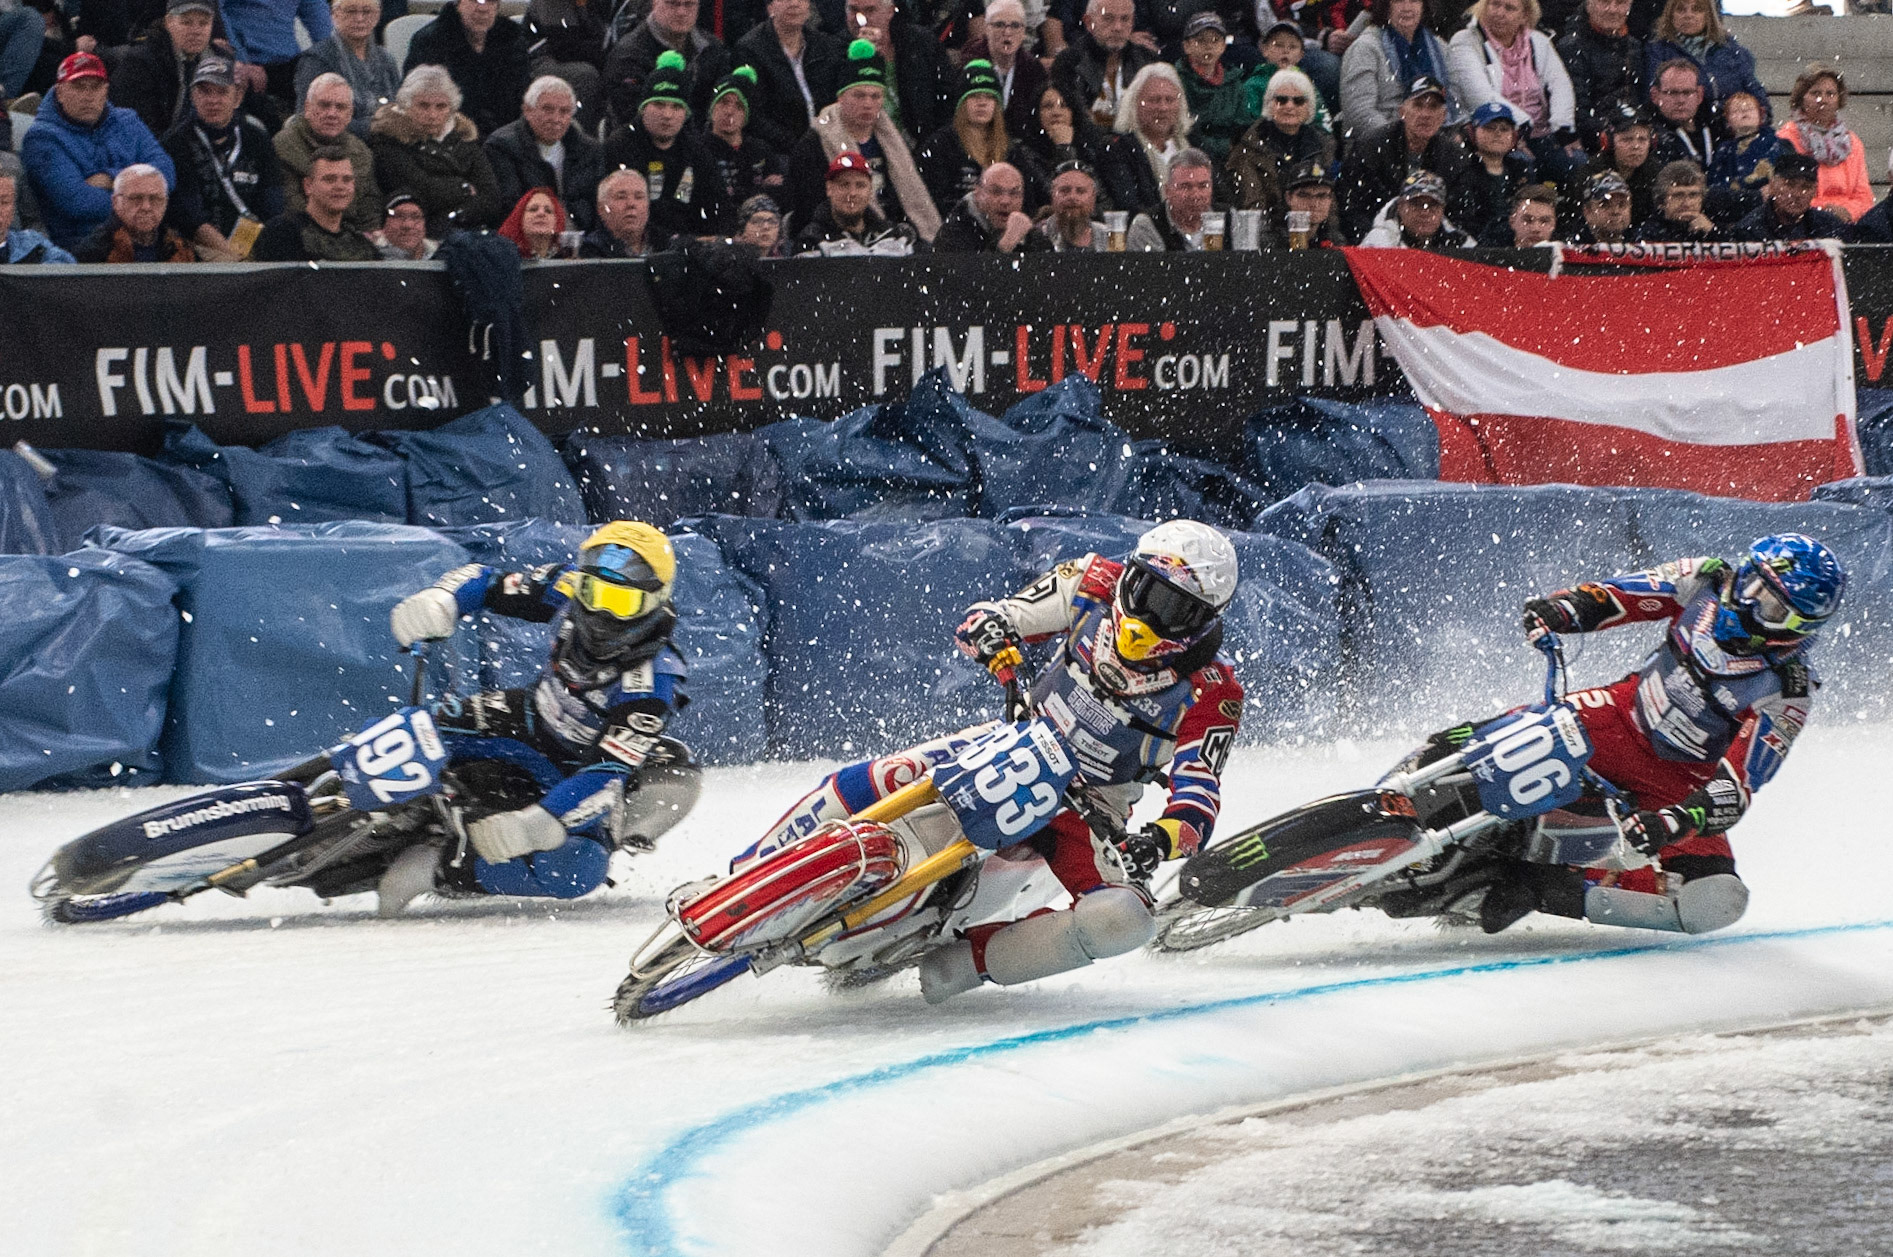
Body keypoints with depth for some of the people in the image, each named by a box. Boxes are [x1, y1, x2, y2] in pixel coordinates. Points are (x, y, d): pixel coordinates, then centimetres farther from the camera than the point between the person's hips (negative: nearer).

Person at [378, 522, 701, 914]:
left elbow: (609, 772, -39)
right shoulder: (567, 587, -18)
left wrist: (540, 823, -52)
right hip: (534, 722, 5)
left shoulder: (654, 680, -33)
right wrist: (438, 600, -29)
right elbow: (483, 582, -5)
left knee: (576, 872, -34)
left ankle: (442, 871, -31)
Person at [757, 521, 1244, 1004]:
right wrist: (990, 630, -30)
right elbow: (981, 620, -5)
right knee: (875, 782, -23)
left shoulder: (1211, 696, -20)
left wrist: (1160, 839, -50)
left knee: (1123, 921, -32)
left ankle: (964, 960, -18)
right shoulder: (1095, 585, -13)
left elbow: (1199, 801, -27)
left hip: (1087, 810, -2)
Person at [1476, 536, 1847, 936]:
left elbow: (1738, 785, -23)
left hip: (1680, 783, -3)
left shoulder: (1788, 692, -18)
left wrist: (1676, 822, -38)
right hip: (1626, 717, 3)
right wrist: (1561, 608, -19)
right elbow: (1614, 595, 1)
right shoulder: (1707, 581, -8)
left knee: (1715, 901, -25)